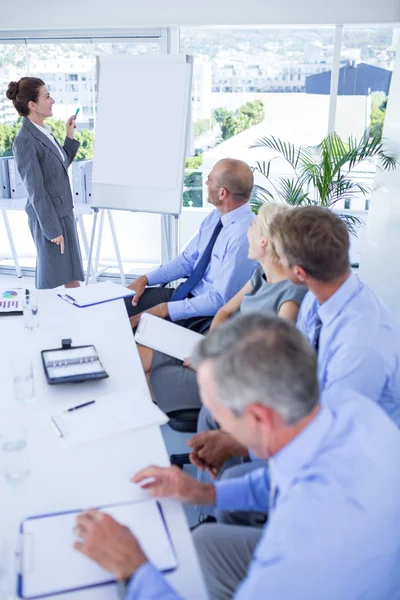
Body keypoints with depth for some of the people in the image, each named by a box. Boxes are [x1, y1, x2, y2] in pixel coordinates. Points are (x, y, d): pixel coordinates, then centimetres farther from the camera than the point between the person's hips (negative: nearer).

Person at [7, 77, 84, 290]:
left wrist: (70, 136, 11)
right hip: (48, 217, -8)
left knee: (72, 274, 16)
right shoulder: (25, 140, -18)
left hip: (64, 212, 8)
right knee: (53, 278, 4)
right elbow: (36, 191, -19)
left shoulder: (44, 131, 7)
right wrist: (53, 229, -18)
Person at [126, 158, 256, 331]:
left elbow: (220, 300, -25)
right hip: (186, 294, 8)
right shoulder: (215, 217, 1)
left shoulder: (244, 236, -26)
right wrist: (145, 279, 1)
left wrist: (165, 310, -22)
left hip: (207, 319, -8)